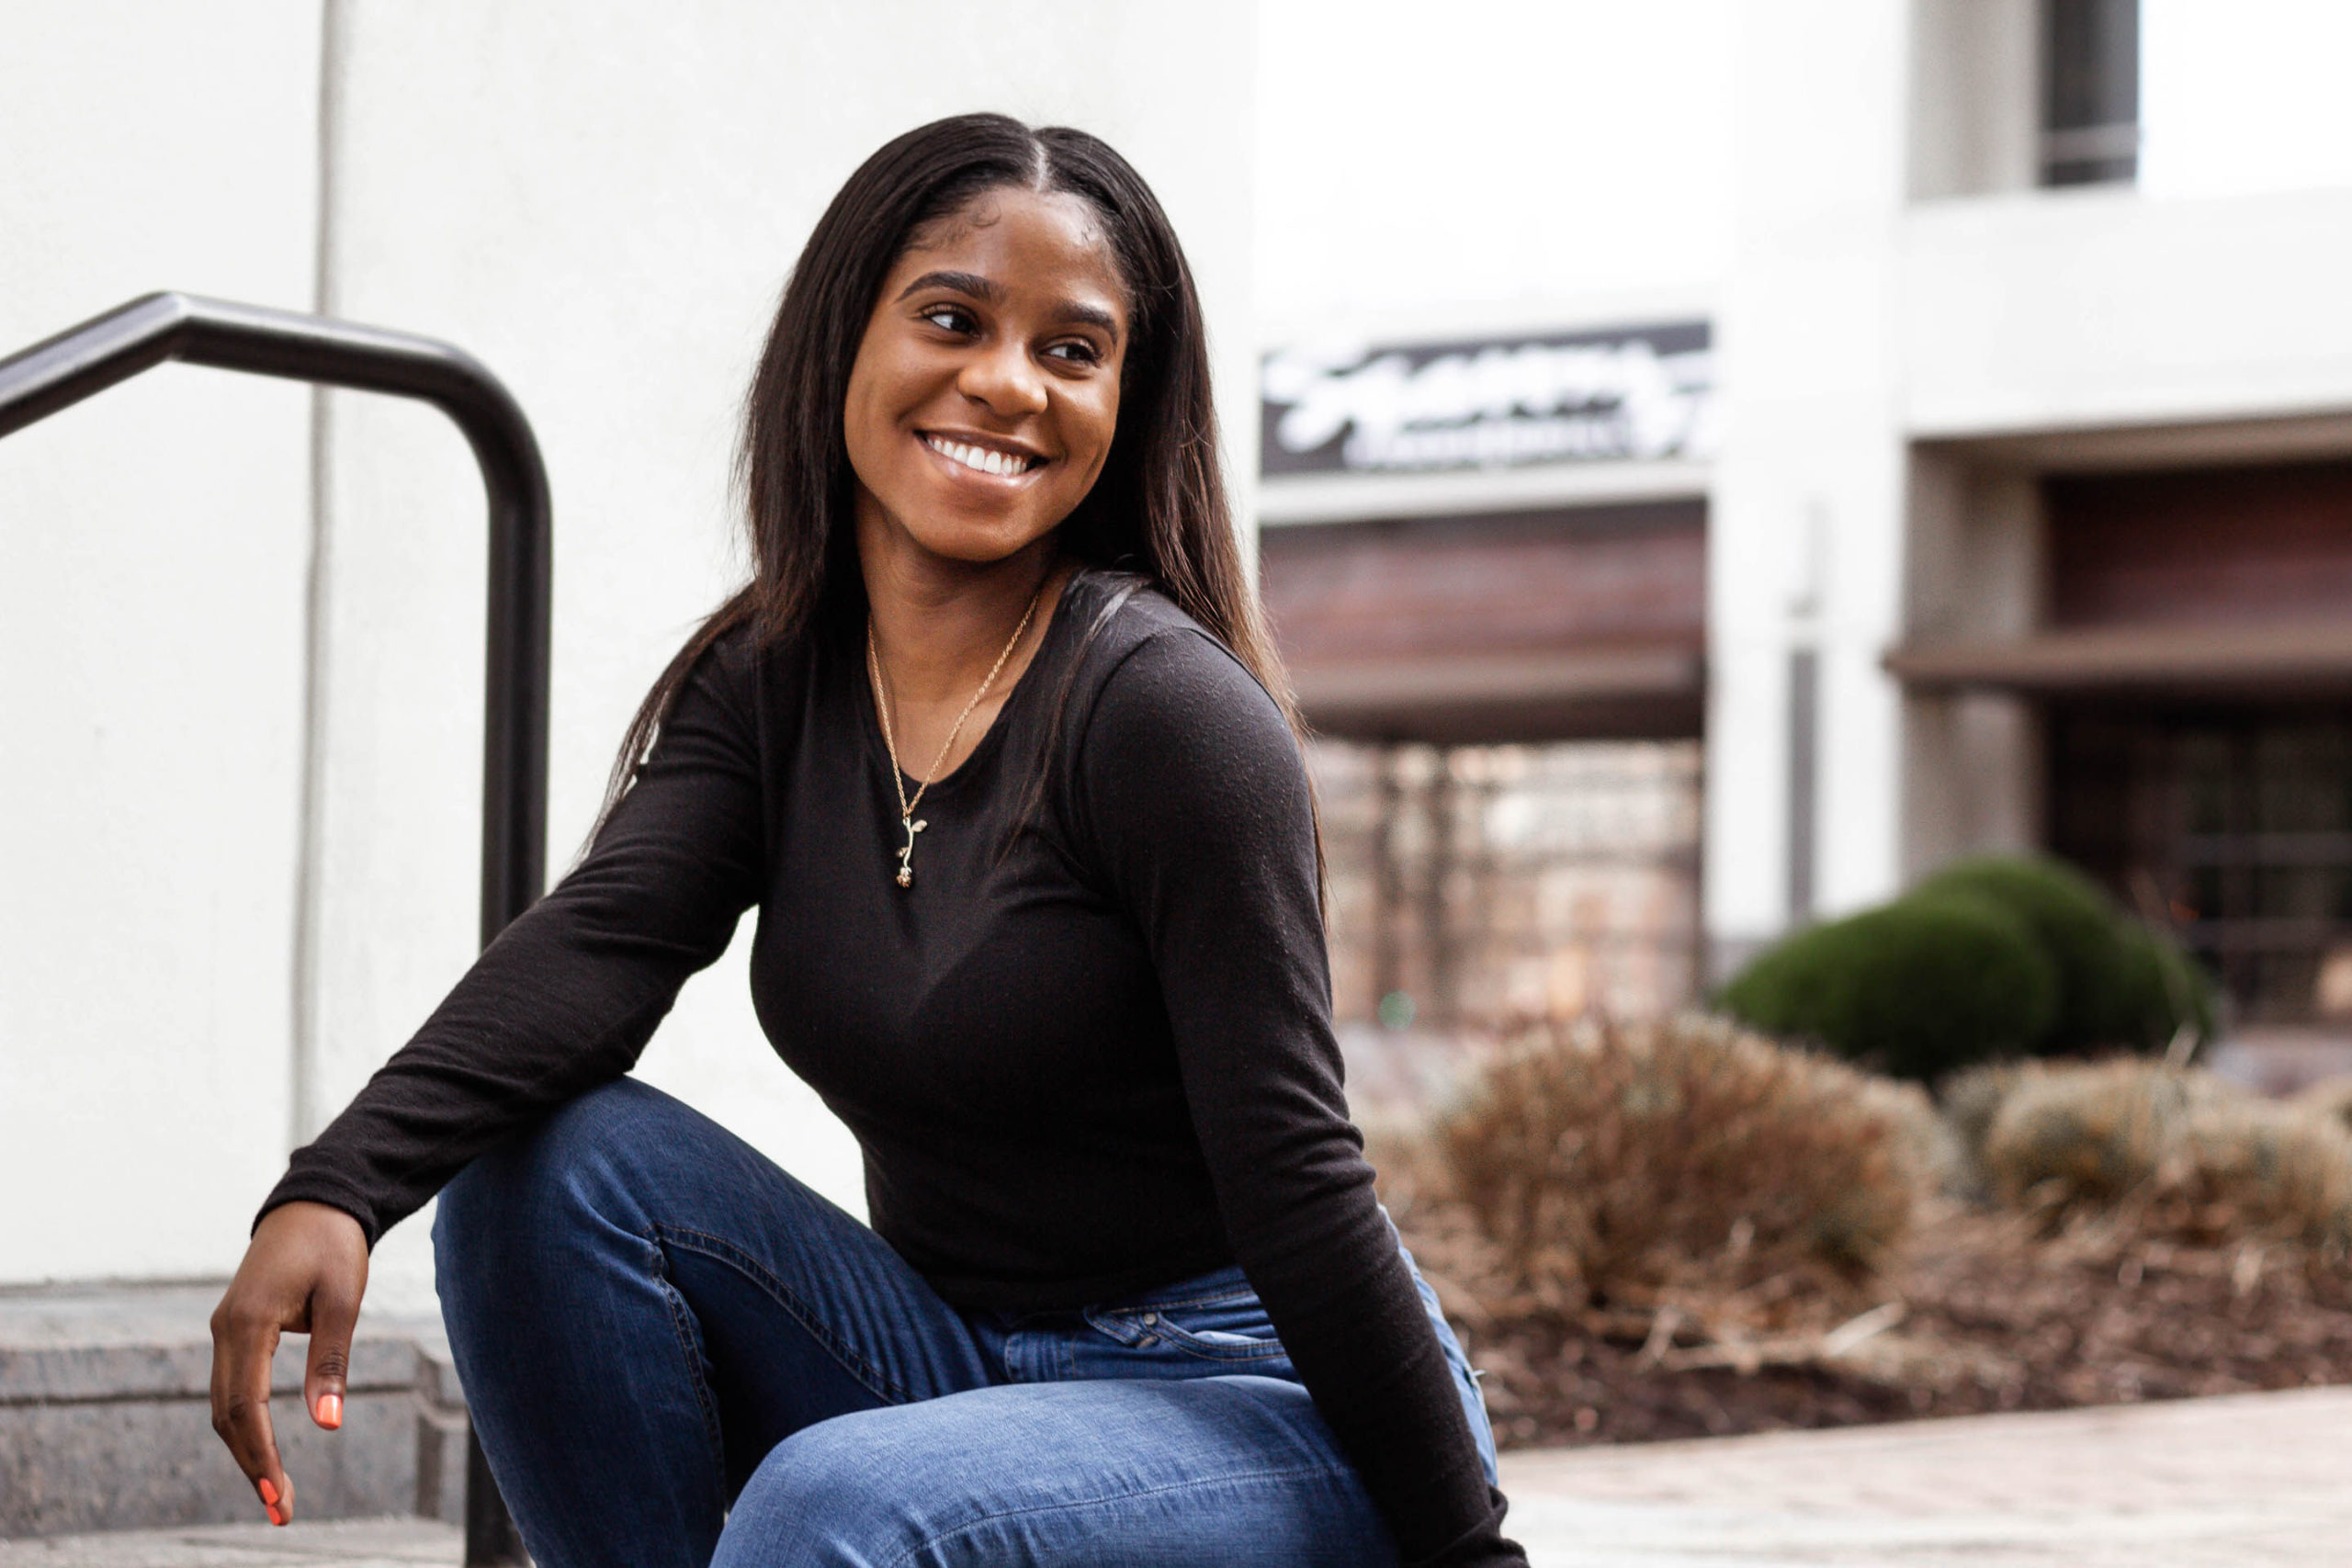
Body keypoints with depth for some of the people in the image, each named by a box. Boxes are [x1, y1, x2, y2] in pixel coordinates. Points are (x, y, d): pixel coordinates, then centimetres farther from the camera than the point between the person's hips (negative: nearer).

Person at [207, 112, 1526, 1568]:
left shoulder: (1167, 712, -16)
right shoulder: (764, 687, 3)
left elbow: (1299, 1183, -17)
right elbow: (598, 940, -15)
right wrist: (338, 1187, -32)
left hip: (1274, 1404, -6)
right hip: (959, 1361, 6)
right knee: (551, 1158, -11)